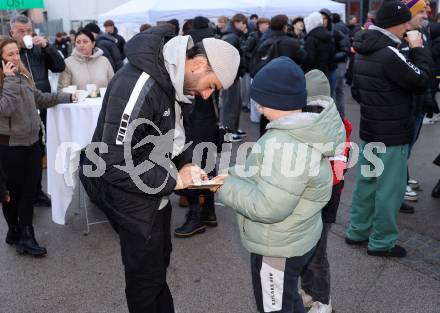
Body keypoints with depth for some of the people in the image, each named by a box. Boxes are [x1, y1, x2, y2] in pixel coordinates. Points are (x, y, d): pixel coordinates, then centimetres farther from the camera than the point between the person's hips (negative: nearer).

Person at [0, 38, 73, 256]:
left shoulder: (24, 76, 6)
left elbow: (39, 98, 18)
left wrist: (67, 98, 19)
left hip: (31, 141, 6)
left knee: (30, 190, 9)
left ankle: (25, 236, 19)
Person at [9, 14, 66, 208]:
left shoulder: (39, 49, 7)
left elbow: (60, 67, -3)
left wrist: (47, 46, -11)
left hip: (42, 111, 4)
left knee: (38, 154, 16)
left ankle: (37, 192, 31)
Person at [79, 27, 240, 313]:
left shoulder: (174, 80, -3)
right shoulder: (138, 86, -32)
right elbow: (114, 165, -31)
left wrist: (185, 163, -4)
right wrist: (172, 179, -23)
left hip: (154, 190, 9)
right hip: (129, 192, -9)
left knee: (159, 260, 25)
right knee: (146, 276, 7)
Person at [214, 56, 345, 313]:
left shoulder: (288, 146, -33)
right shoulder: (305, 129, -1)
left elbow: (268, 208, -31)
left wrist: (227, 187, -20)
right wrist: (238, 174, -2)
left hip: (278, 249, -9)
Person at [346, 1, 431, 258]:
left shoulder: (363, 53, 7)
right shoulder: (389, 55, -23)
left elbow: (356, 91, 15)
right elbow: (421, 81, -15)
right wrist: (419, 50, -5)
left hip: (370, 130, 9)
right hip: (392, 135, -9)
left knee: (366, 181, 16)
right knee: (390, 189, 3)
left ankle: (358, 231, 28)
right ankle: (382, 242, 14)